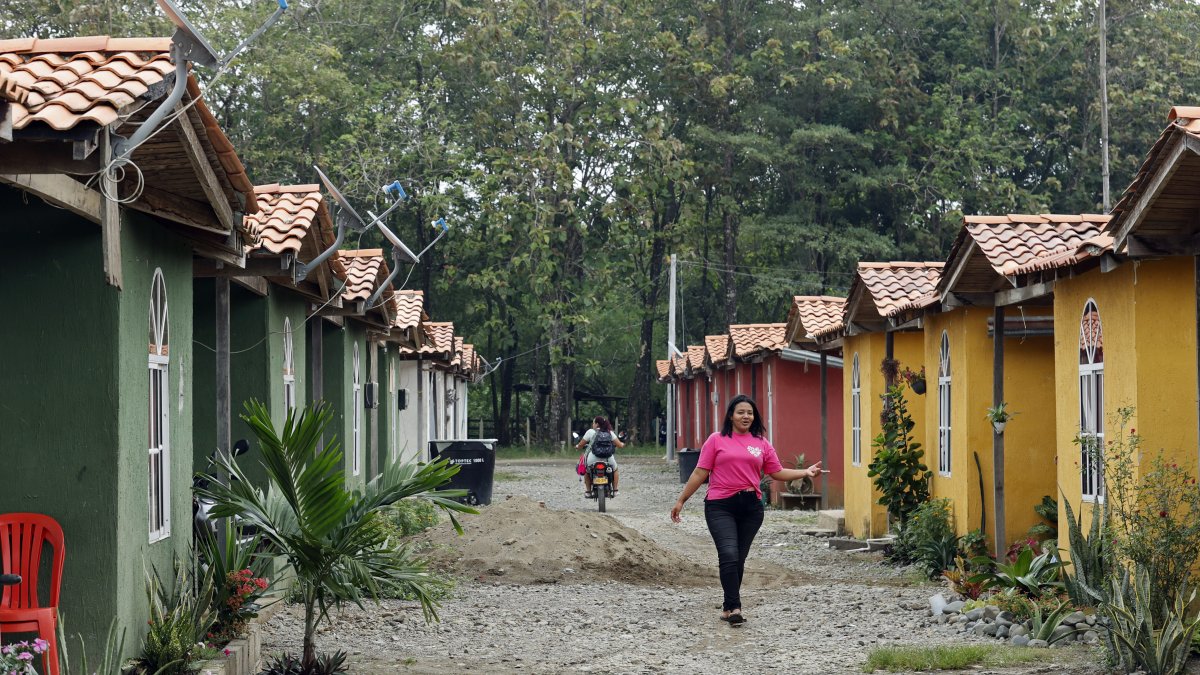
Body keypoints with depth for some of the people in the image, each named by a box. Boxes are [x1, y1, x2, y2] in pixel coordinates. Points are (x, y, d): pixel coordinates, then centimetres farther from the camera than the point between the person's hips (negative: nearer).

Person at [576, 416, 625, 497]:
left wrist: (577, 447, 32)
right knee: (615, 469, 34)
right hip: (608, 460, 2)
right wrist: (622, 444, 32)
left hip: (593, 460, -2)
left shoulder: (590, 432, 2)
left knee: (586, 470, 31)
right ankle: (615, 490, 28)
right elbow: (619, 445, 8)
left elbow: (580, 445, 7)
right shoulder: (610, 432, 8)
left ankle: (588, 491, 23)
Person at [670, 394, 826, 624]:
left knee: (739, 559, 8)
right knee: (729, 555, -17)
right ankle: (734, 607, -16)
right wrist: (681, 500, 3)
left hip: (751, 506, 3)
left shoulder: (761, 443, 11)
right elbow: (700, 473, 4)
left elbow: (777, 472, 14)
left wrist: (805, 472, 3)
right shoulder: (717, 440, 2)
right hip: (721, 506, -3)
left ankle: (728, 607, 19)